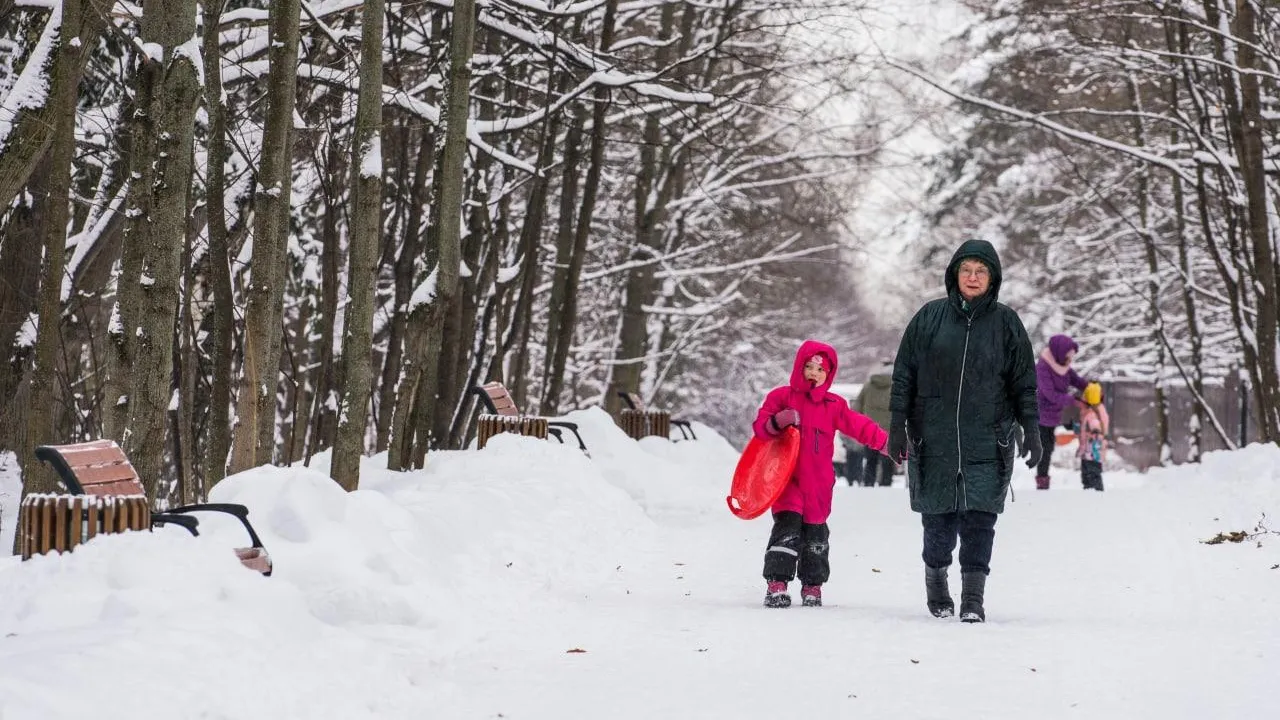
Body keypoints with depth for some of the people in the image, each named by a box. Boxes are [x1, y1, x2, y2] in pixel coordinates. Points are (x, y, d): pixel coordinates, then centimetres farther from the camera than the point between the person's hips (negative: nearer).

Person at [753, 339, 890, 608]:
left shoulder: (833, 405, 8)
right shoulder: (781, 397, 2)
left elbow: (860, 426, 7)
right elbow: (760, 426, -3)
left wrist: (886, 443, -2)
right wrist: (778, 422, -24)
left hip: (818, 483, 3)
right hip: (787, 478, -3)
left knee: (815, 533, 10)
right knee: (787, 527, -13)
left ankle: (812, 586, 22)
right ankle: (776, 585, -10)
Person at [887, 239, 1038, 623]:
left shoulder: (1006, 323, 6)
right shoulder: (929, 317, 4)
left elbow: (1024, 382, 9)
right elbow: (904, 374, 7)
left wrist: (1030, 429, 3)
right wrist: (898, 425, 3)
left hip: (988, 443, 0)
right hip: (934, 440, 0)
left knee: (980, 519, -7)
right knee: (939, 519, 5)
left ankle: (973, 598, -1)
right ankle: (936, 581, 29)